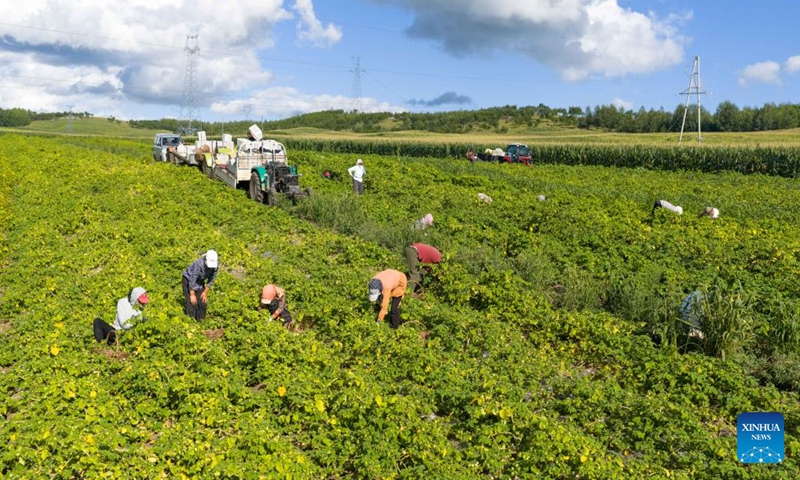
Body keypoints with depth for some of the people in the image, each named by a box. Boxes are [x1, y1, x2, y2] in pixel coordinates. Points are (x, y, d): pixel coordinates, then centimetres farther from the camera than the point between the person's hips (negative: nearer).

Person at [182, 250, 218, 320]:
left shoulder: (216, 264, -22)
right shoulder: (199, 264, -38)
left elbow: (212, 278, -9)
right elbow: (192, 280, -31)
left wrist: (205, 292, -8)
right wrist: (192, 295, -26)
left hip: (200, 281, 5)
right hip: (188, 280, -5)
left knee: (203, 301, -1)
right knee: (192, 302, -14)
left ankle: (200, 321, 12)